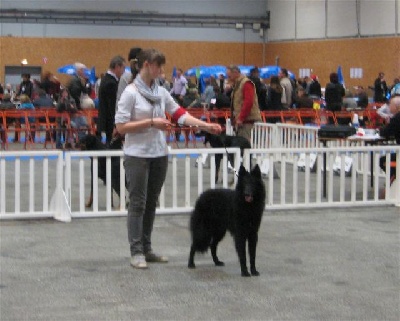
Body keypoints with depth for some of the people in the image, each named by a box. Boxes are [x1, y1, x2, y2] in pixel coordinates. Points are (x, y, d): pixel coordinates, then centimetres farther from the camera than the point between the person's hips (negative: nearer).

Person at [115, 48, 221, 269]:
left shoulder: (161, 92, 7)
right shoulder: (131, 92, -11)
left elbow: (180, 114, 6)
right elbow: (121, 126, -14)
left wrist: (206, 126, -4)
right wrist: (151, 122, -19)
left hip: (159, 154, 7)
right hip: (138, 155, -7)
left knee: (151, 203, 12)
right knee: (137, 203, -2)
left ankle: (146, 249, 20)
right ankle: (136, 252, 4)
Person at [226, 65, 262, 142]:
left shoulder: (246, 83, -10)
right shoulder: (236, 84, 21)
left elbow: (248, 103, -19)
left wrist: (241, 118, -19)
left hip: (247, 120, -9)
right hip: (239, 120, 9)